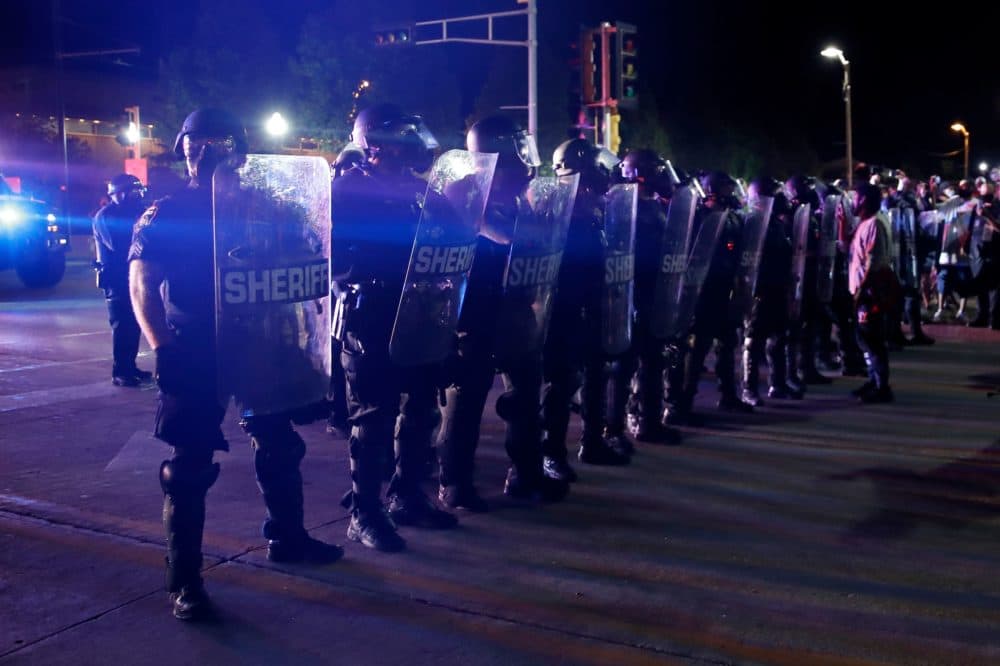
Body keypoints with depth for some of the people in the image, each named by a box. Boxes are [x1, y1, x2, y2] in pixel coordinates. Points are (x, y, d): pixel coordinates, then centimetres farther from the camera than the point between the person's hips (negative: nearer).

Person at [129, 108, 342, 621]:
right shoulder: (164, 215, -2)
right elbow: (142, 285, -11)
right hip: (194, 354, -4)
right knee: (190, 465, -1)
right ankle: (185, 582, 8)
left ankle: (287, 538, 35)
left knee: (279, 443, 15)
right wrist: (162, 346, -24)